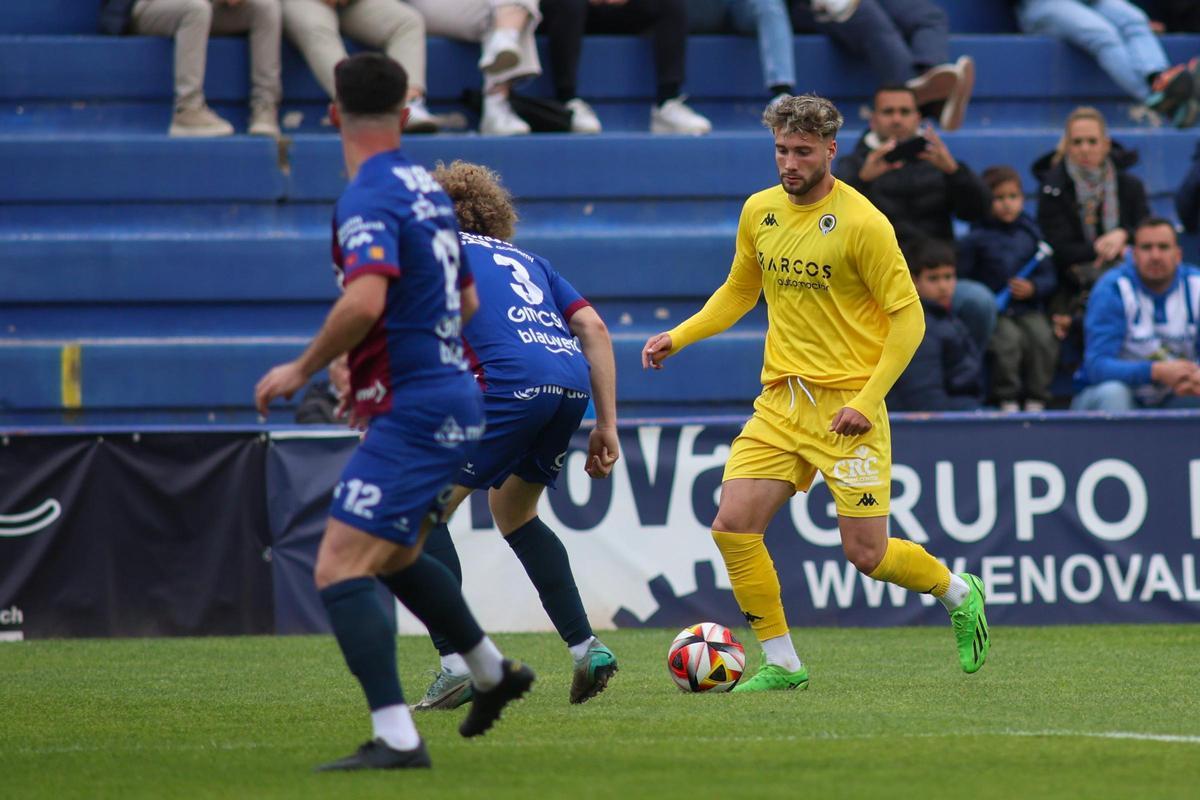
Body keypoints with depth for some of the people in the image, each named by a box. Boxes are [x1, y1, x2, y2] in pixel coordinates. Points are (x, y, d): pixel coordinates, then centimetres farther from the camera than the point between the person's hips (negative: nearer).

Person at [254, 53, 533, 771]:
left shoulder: (369, 199, -15)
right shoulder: (425, 187, 13)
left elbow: (364, 302, -31)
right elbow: (467, 302, 23)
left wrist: (302, 369, -17)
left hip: (414, 411, -9)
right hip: (456, 398, 9)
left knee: (340, 571, -13)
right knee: (394, 556, 29)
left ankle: (397, 738, -21)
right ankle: (493, 671, 41)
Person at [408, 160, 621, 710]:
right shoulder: (526, 260, 33)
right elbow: (593, 326, 22)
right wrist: (606, 425, 20)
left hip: (512, 383, -7)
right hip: (572, 382, 7)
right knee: (512, 511, 29)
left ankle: (456, 663, -11)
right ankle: (586, 648, 20)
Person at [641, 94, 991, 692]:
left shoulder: (862, 223, -12)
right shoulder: (759, 211, 6)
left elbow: (907, 316, -10)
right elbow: (739, 292, 22)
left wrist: (867, 401, -17)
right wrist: (679, 336, 7)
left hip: (847, 407, -5)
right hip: (780, 401, 5)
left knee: (866, 553, -4)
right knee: (732, 527, -10)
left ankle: (960, 595, 26)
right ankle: (781, 663, 4)